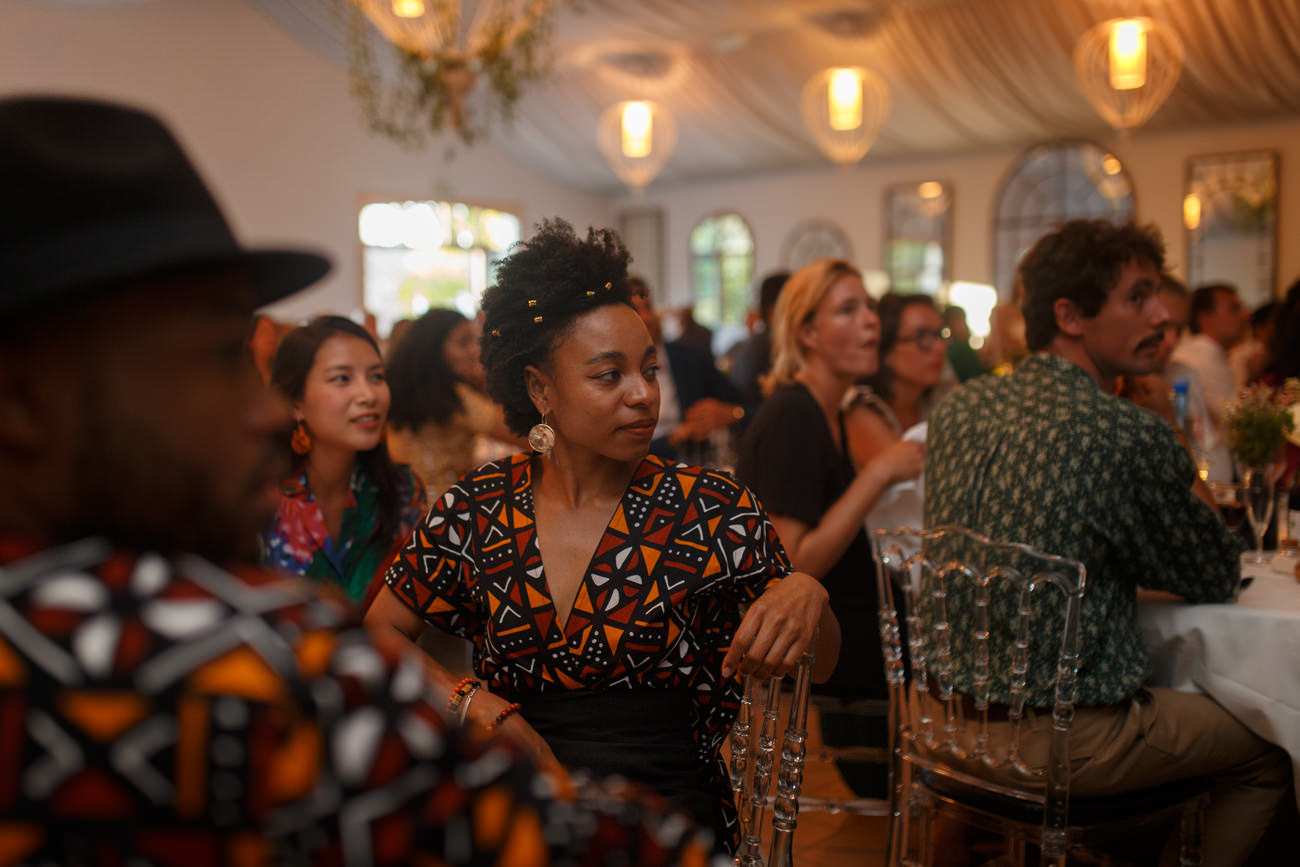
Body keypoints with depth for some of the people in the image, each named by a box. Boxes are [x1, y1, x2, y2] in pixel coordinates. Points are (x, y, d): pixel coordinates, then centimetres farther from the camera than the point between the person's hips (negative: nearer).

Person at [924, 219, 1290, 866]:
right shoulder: (1131, 435, -20)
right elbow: (1216, 581, -4)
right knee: (1269, 750, 12)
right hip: (1053, 742, -7)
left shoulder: (959, 408, 1)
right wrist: (1181, 458, 7)